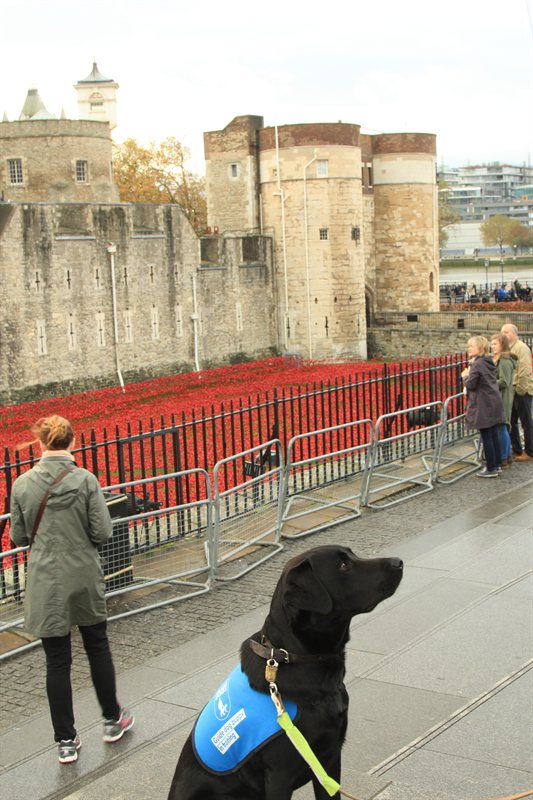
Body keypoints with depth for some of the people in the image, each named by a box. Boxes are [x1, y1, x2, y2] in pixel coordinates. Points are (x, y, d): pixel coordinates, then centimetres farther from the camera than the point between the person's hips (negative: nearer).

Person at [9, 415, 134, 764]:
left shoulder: (23, 484, -8)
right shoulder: (85, 480, -13)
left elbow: (19, 536, 1)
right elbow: (103, 531, -12)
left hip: (46, 584, 0)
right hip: (85, 579, 0)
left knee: (57, 662, 8)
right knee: (98, 648, 19)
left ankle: (66, 741, 15)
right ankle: (113, 720, 33)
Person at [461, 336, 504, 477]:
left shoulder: (477, 364, -16)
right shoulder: (489, 363, 10)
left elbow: (470, 385, -17)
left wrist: (465, 376, 1)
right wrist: (470, 374, 12)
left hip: (484, 406, -9)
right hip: (495, 403, 9)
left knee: (486, 438, -2)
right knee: (495, 435, 14)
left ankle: (491, 469, 2)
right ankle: (497, 465, 21)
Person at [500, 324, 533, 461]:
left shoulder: (521, 347, -13)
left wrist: (520, 389, -18)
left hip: (522, 391, -8)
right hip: (511, 391, 8)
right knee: (511, 422, 12)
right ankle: (517, 450, 22)